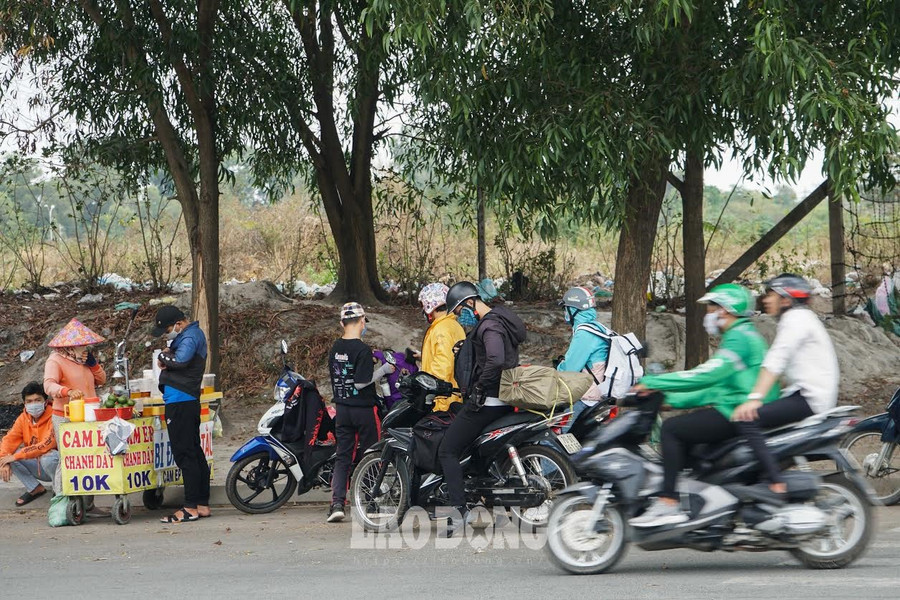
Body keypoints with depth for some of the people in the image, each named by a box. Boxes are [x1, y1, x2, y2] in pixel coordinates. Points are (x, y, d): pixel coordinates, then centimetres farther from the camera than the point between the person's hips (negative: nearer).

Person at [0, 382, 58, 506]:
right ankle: (35, 489, -1)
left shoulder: (53, 417, -20)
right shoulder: (23, 418, -1)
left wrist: (15, 456, -30)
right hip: (38, 468, 6)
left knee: (48, 458, -39)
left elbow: (46, 445, -30)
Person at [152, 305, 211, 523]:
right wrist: (167, 356, -3)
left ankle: (191, 508, -7)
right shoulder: (191, 334, 18)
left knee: (184, 454, -8)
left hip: (180, 402, -11)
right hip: (187, 401, 11)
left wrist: (164, 357, -11)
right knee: (194, 452, 12)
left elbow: (181, 360, -31)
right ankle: (202, 503, 18)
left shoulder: (190, 337, -14)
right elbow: (174, 360, 19)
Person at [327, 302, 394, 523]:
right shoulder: (362, 349, -17)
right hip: (363, 408, -6)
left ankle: (337, 504, -7)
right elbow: (361, 381, -20)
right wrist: (384, 370, -10)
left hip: (341, 408, 6)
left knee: (342, 457, 5)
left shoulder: (335, 348, 5)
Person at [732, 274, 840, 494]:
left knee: (747, 419, -25)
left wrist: (754, 398, -28)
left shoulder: (795, 318, -9)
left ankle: (777, 484, -31)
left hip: (810, 399, -11)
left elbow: (776, 361, -21)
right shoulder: (801, 317, 23)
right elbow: (777, 361, 25)